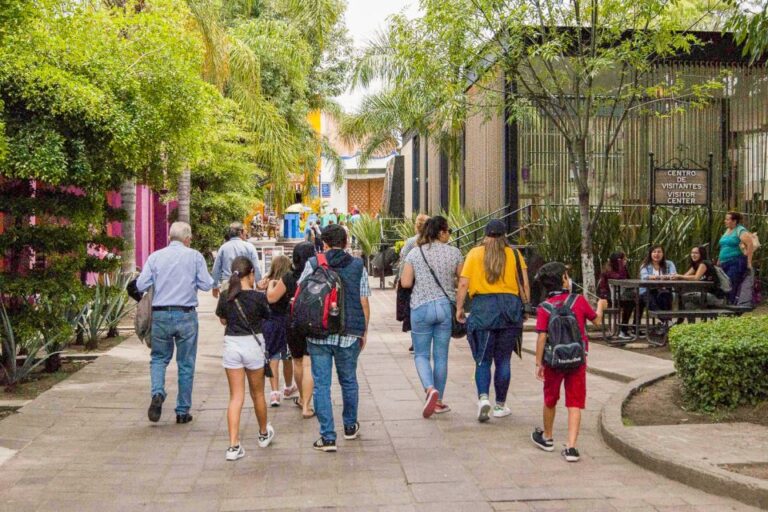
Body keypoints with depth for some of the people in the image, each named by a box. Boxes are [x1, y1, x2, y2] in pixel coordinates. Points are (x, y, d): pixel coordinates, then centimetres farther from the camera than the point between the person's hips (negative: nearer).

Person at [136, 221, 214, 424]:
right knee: (186, 364, 9)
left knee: (159, 358, 17)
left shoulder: (155, 257, 2)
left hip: (160, 314, 1)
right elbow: (207, 285, -1)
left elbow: (141, 285, 0)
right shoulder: (195, 256, -1)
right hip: (186, 315, -1)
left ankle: (157, 393, -9)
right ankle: (182, 411, 14)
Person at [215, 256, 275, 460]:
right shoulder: (259, 297, -12)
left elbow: (223, 320, 9)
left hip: (231, 344, 2)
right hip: (253, 344, -1)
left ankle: (234, 446, -3)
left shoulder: (225, 297, -4)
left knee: (236, 397, 4)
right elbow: (267, 316, 3)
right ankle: (264, 434, 38)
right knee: (257, 393, 17)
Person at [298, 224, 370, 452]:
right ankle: (350, 426, 34)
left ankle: (327, 437, 2)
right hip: (349, 335, 1)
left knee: (321, 384, 3)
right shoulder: (358, 266, 2)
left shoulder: (312, 264, -1)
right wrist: (363, 332, 13)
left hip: (318, 334, -1)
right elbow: (364, 304, 2)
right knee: (348, 381, 19)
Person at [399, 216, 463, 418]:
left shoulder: (414, 253, -1)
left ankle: (430, 389, -16)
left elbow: (405, 283, -5)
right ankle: (439, 401, 17)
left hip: (421, 307, -1)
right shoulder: (454, 252, -2)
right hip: (445, 307, 1)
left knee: (421, 354, 9)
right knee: (441, 356, 10)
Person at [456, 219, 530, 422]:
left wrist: (459, 308, 5)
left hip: (482, 308, -1)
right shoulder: (514, 254, 6)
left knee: (483, 360, 6)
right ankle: (500, 406, 17)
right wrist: (524, 307, 11)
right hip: (510, 306, 1)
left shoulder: (475, 254, 3)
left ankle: (483, 398, -15)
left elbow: (463, 284, -3)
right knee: (503, 360, 10)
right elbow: (525, 285, 1)